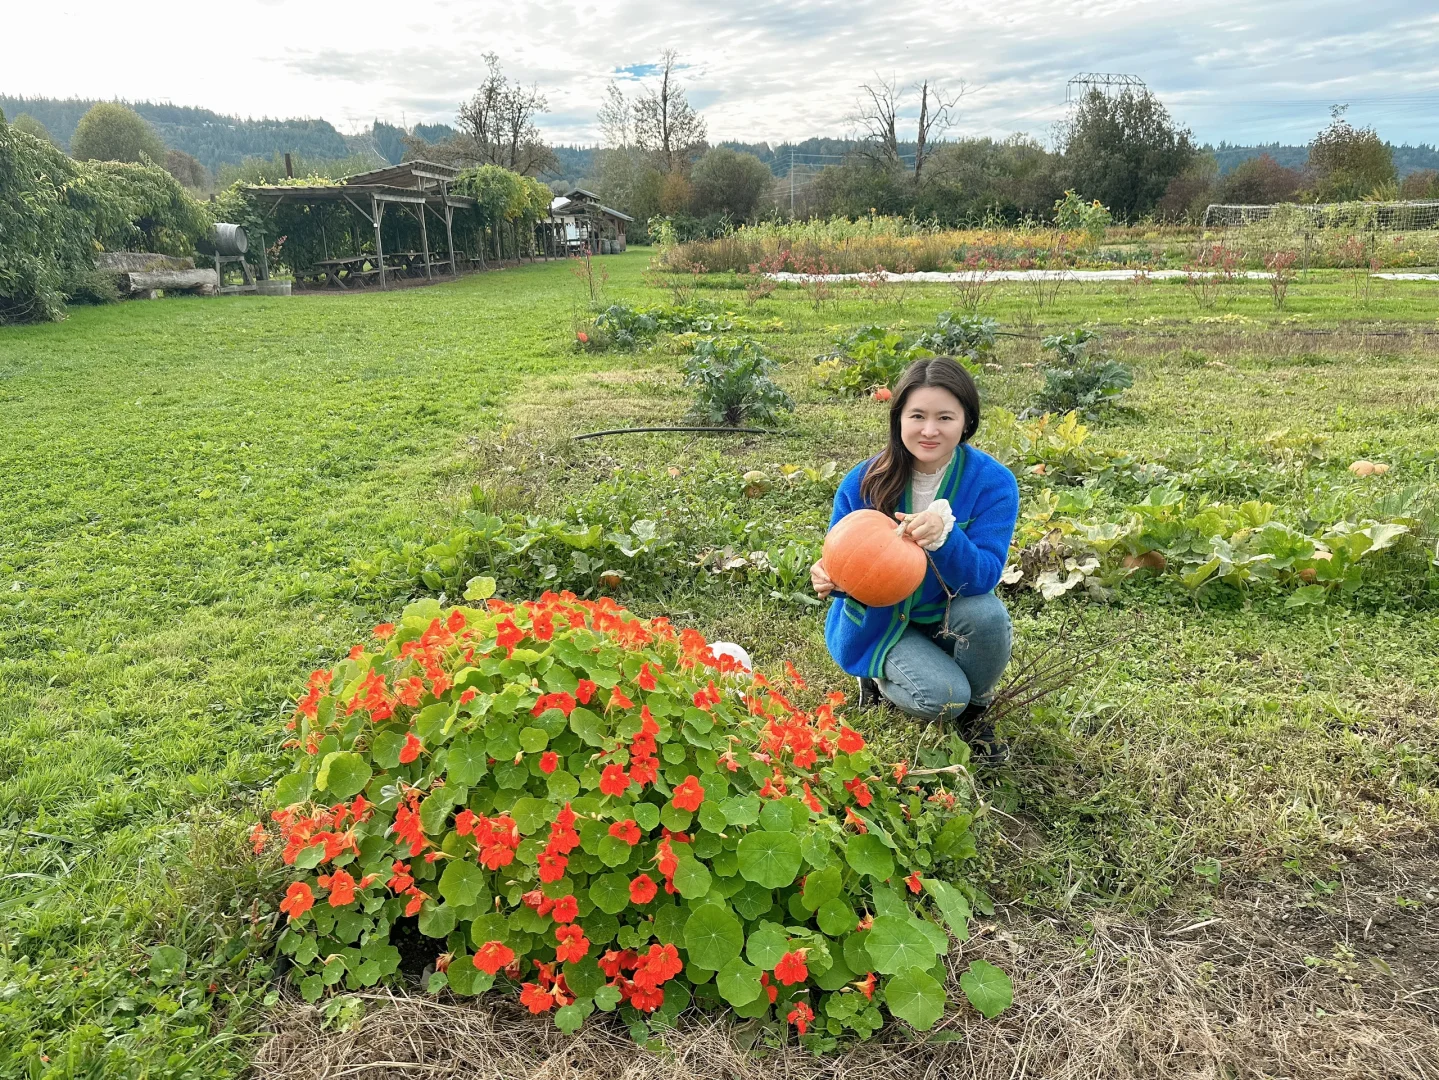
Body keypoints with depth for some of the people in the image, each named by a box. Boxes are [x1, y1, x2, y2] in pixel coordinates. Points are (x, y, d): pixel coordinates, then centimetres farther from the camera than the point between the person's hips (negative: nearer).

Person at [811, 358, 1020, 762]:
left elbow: (984, 577, -25)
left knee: (987, 613, -33)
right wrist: (830, 577, -34)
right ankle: (880, 680, 10)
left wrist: (944, 535, -45)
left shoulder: (993, 482, -17)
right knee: (942, 697, -27)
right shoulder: (863, 482, -16)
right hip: (877, 621, -2)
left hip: (946, 618, 2)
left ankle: (974, 707, 0)